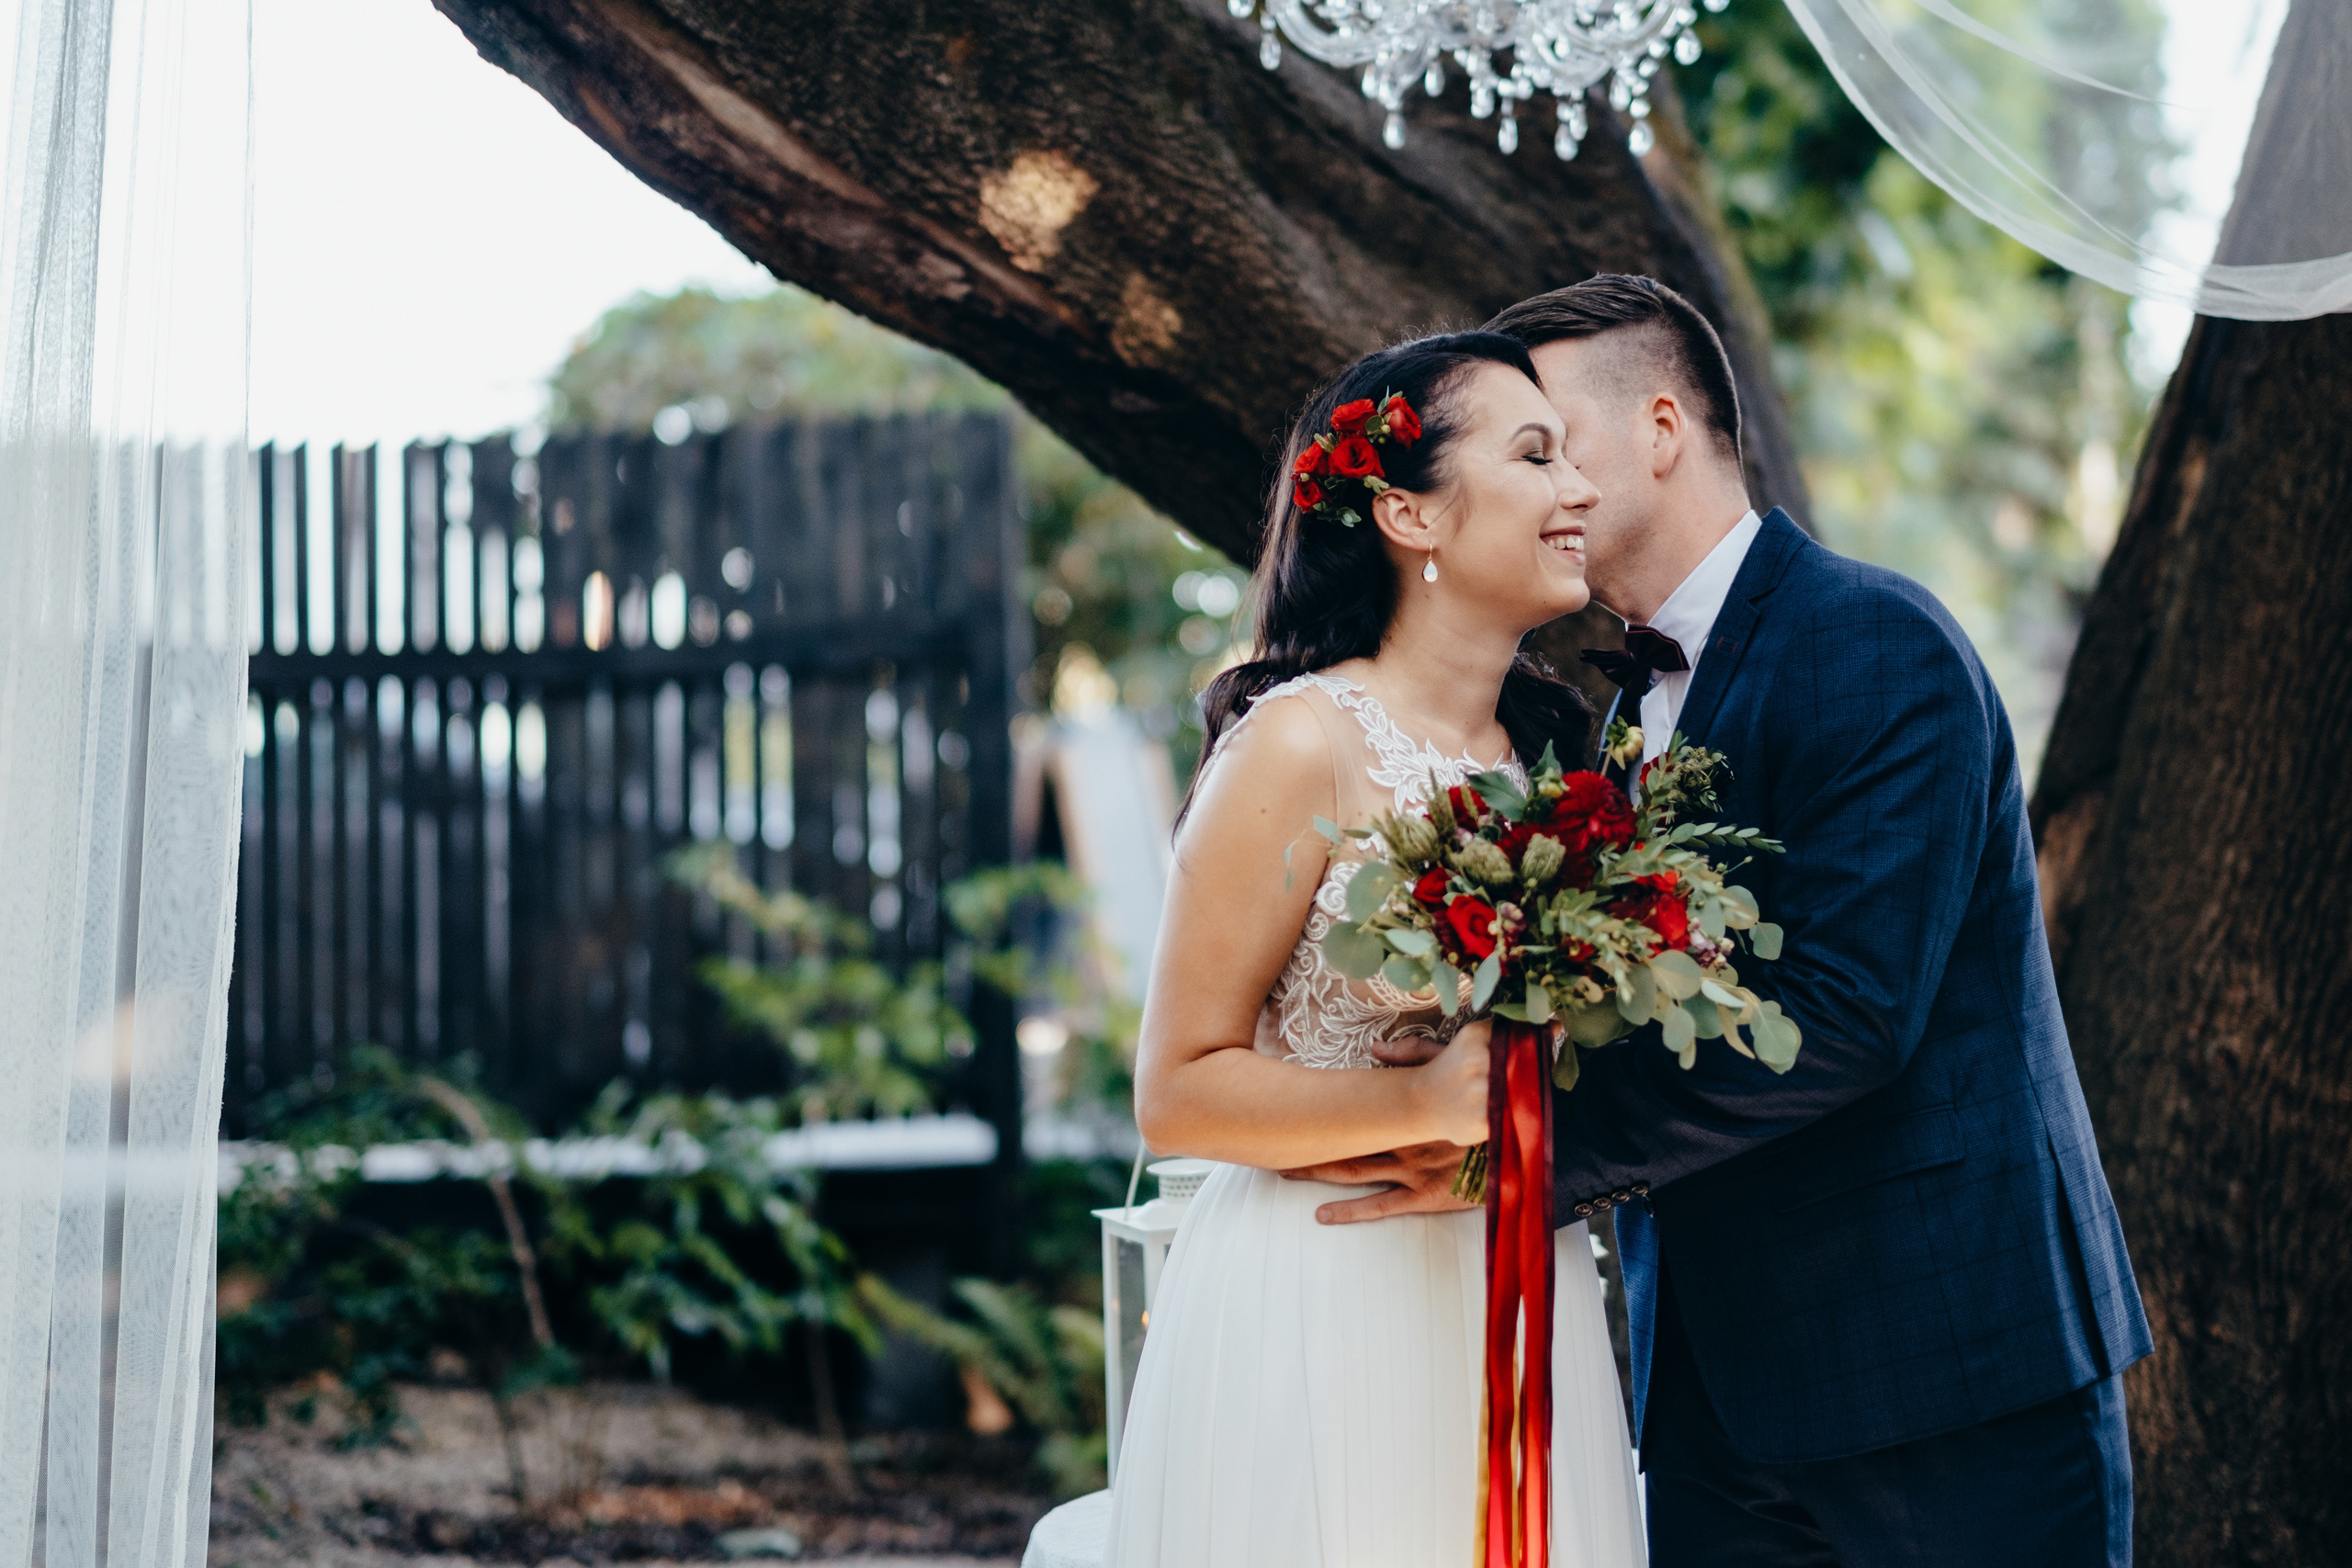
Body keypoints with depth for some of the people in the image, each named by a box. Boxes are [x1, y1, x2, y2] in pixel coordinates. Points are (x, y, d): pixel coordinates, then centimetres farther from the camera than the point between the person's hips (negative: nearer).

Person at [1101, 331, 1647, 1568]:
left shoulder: (1552, 750, 10)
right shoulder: (1302, 745, -10)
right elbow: (1178, 1092, -11)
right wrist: (1425, 1104, -22)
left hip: (1520, 1315, 6)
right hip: (1323, 1317, -6)